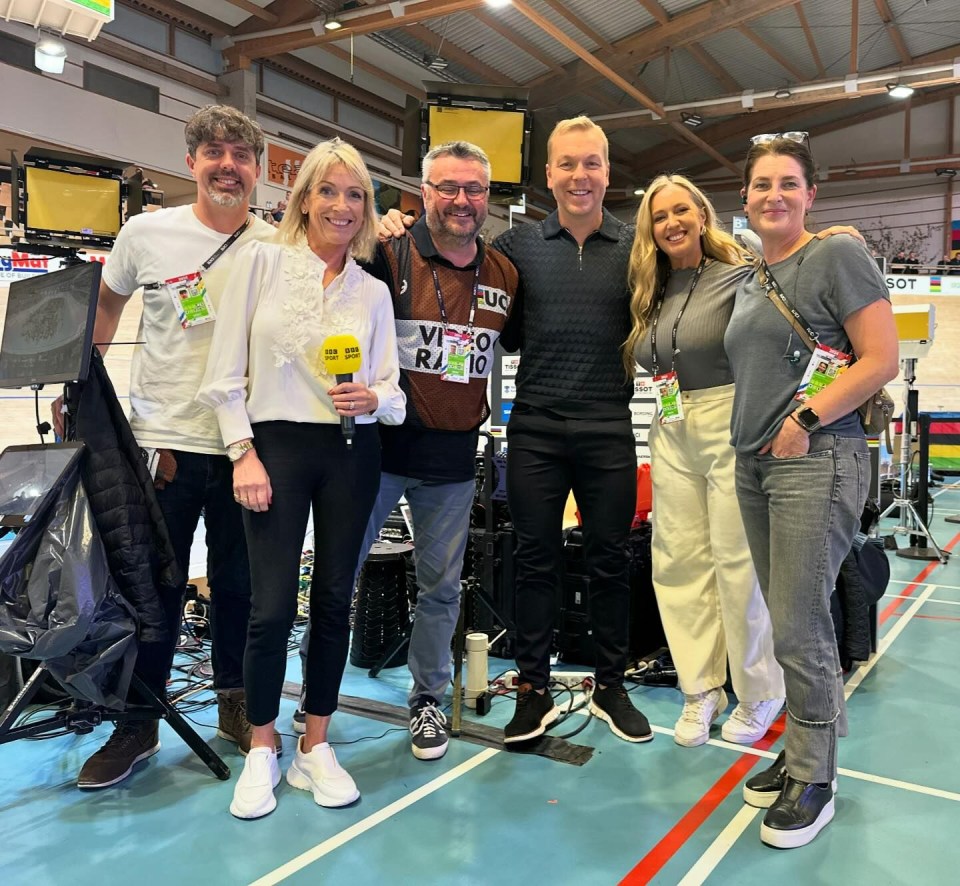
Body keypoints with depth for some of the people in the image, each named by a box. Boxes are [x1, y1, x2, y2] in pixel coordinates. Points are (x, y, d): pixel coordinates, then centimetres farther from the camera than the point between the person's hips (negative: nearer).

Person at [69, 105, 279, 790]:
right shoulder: (148, 232, 1)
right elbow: (105, 307, 14)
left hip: (244, 444, 0)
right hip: (162, 440, 0)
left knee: (237, 585, 12)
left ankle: (236, 703, 32)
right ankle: (137, 726, 23)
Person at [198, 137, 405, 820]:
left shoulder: (374, 291, 10)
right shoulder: (261, 262, 1)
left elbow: (393, 391, 9)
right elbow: (226, 373, -2)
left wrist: (373, 398, -13)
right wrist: (244, 453, -9)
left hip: (352, 453, 3)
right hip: (276, 445, -3)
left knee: (335, 600, 7)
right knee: (273, 605, -4)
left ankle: (316, 746, 23)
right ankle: (261, 750, 18)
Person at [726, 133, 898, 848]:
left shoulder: (837, 255, -4)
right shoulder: (751, 282, 18)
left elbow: (881, 360, -11)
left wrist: (805, 421, -16)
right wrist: (755, 440, 11)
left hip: (816, 461, -7)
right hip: (755, 466, 7)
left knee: (798, 628, -5)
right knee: (791, 622, 12)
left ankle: (814, 782, 12)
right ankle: (801, 755, 26)